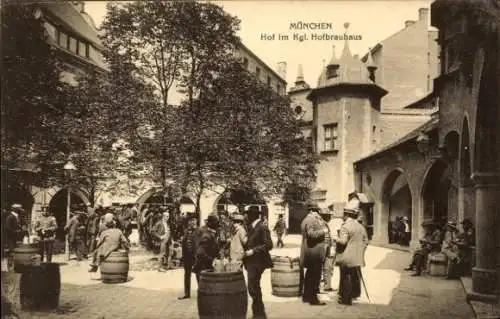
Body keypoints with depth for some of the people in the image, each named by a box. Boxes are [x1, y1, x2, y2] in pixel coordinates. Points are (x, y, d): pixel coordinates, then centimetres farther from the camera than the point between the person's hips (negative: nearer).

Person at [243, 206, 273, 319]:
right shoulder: (251, 226, 13)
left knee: (253, 288, -9)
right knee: (254, 288, 16)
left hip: (257, 262, -9)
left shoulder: (262, 227, -13)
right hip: (251, 261, 9)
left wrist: (253, 251, -20)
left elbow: (268, 245, -19)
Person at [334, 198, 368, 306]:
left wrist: (336, 240, -3)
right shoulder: (361, 227, 8)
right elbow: (365, 241, 11)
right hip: (357, 258, 7)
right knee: (355, 276, 15)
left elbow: (343, 241, -22)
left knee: (345, 277, 2)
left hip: (346, 258, -6)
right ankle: (355, 293, 23)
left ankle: (345, 298, 6)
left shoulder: (345, 226, -16)